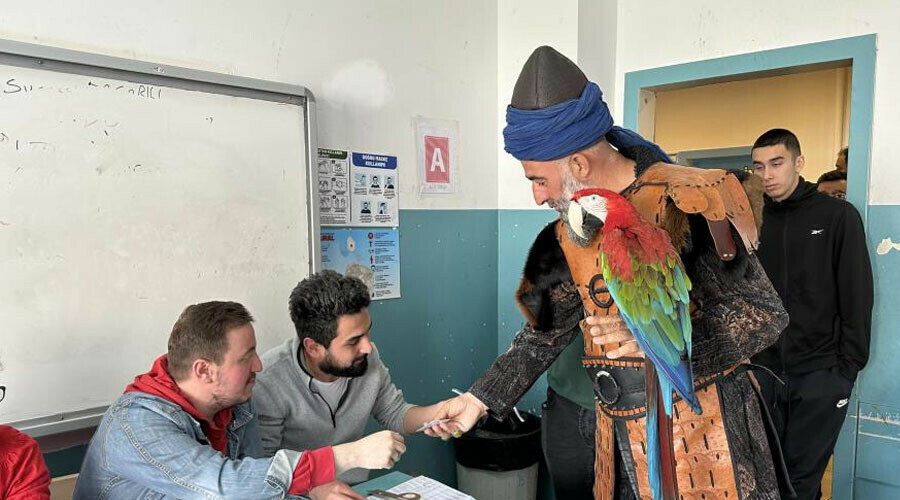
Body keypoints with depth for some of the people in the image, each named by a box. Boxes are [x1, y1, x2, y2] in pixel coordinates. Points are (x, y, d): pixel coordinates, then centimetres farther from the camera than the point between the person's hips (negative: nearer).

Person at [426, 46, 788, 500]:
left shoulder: (684, 203, -16)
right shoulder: (570, 234, 4)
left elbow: (765, 312, -14)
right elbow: (543, 334, 11)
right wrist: (480, 399, 8)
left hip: (703, 437, -5)